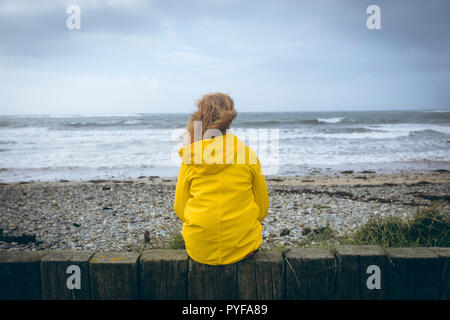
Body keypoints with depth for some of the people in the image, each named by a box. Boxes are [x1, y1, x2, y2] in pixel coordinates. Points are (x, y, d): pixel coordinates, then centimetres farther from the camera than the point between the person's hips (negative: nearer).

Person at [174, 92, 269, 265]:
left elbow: (180, 209, 3)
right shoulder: (248, 153, -6)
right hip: (243, 247, -1)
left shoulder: (190, 157, -5)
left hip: (199, 251, 1)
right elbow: (263, 207, 3)